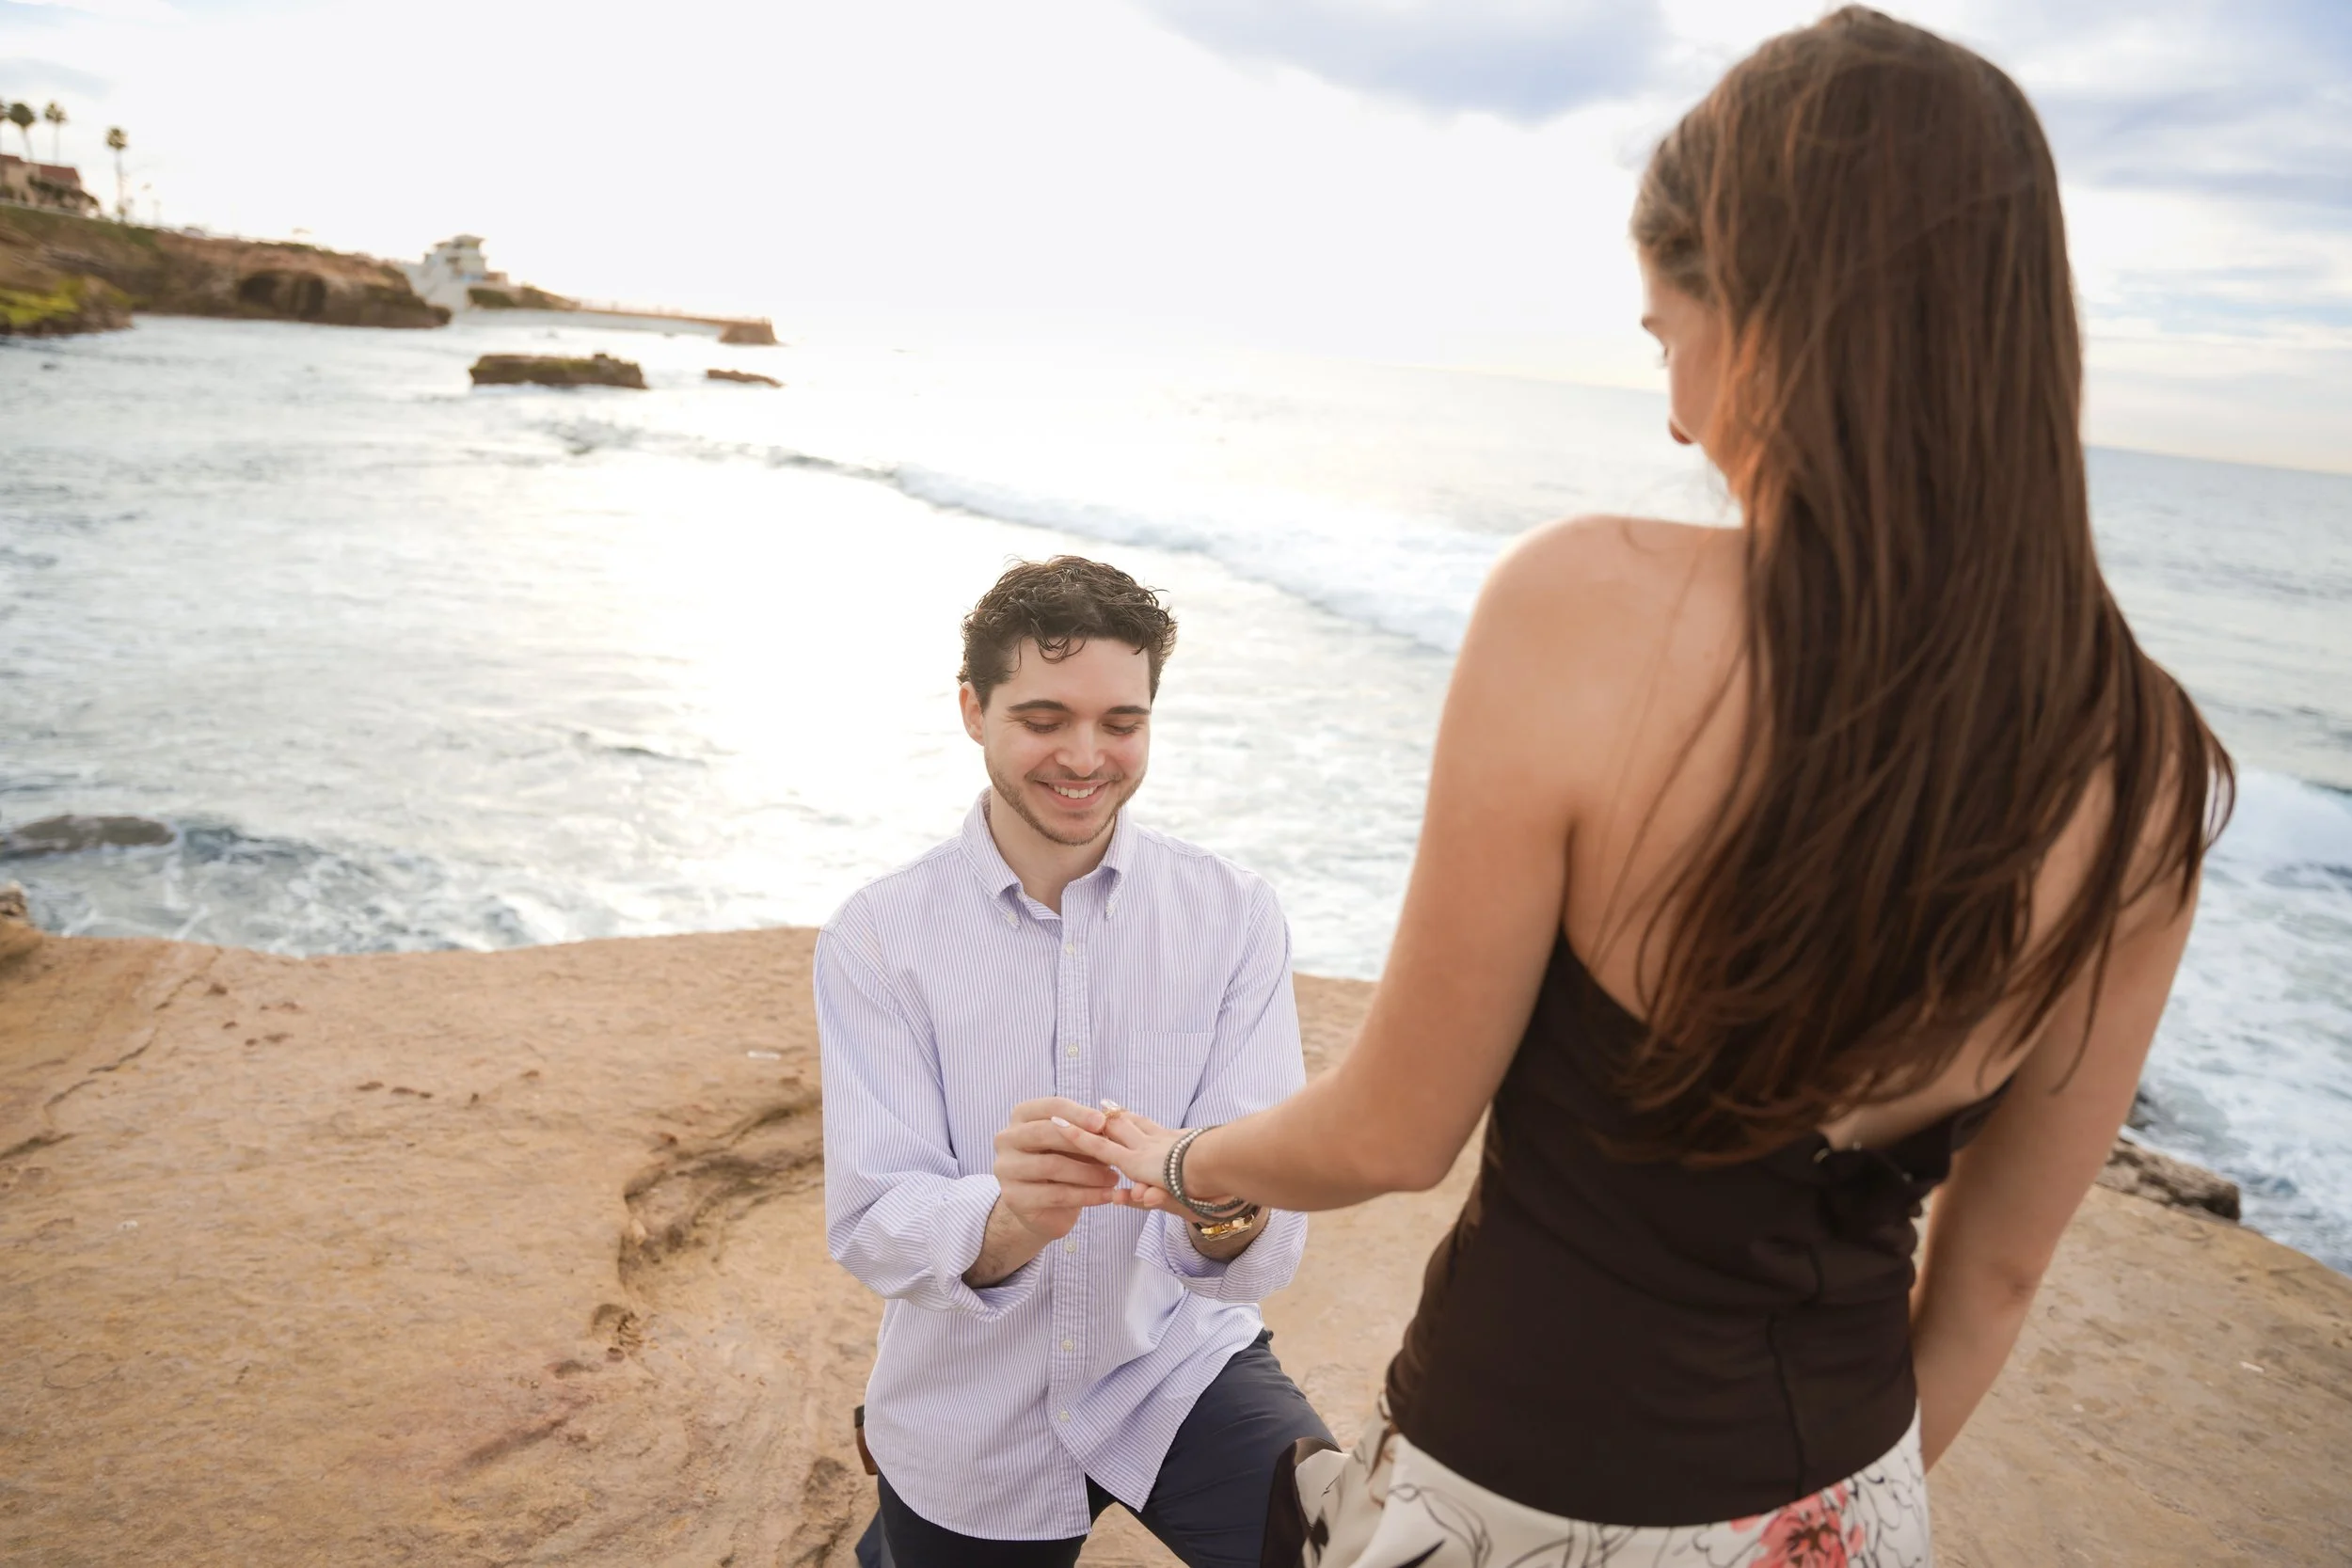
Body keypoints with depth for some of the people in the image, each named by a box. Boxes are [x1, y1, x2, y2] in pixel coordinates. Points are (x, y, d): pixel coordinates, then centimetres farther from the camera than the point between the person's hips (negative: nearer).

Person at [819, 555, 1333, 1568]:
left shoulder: (1234, 916, -11)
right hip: (968, 1423, 1)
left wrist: (1227, 1214, -41)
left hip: (1178, 1367, 0)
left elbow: (1267, 1250, -16)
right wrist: (1008, 1218, -40)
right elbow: (871, 1227, -18)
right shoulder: (874, 939, -11)